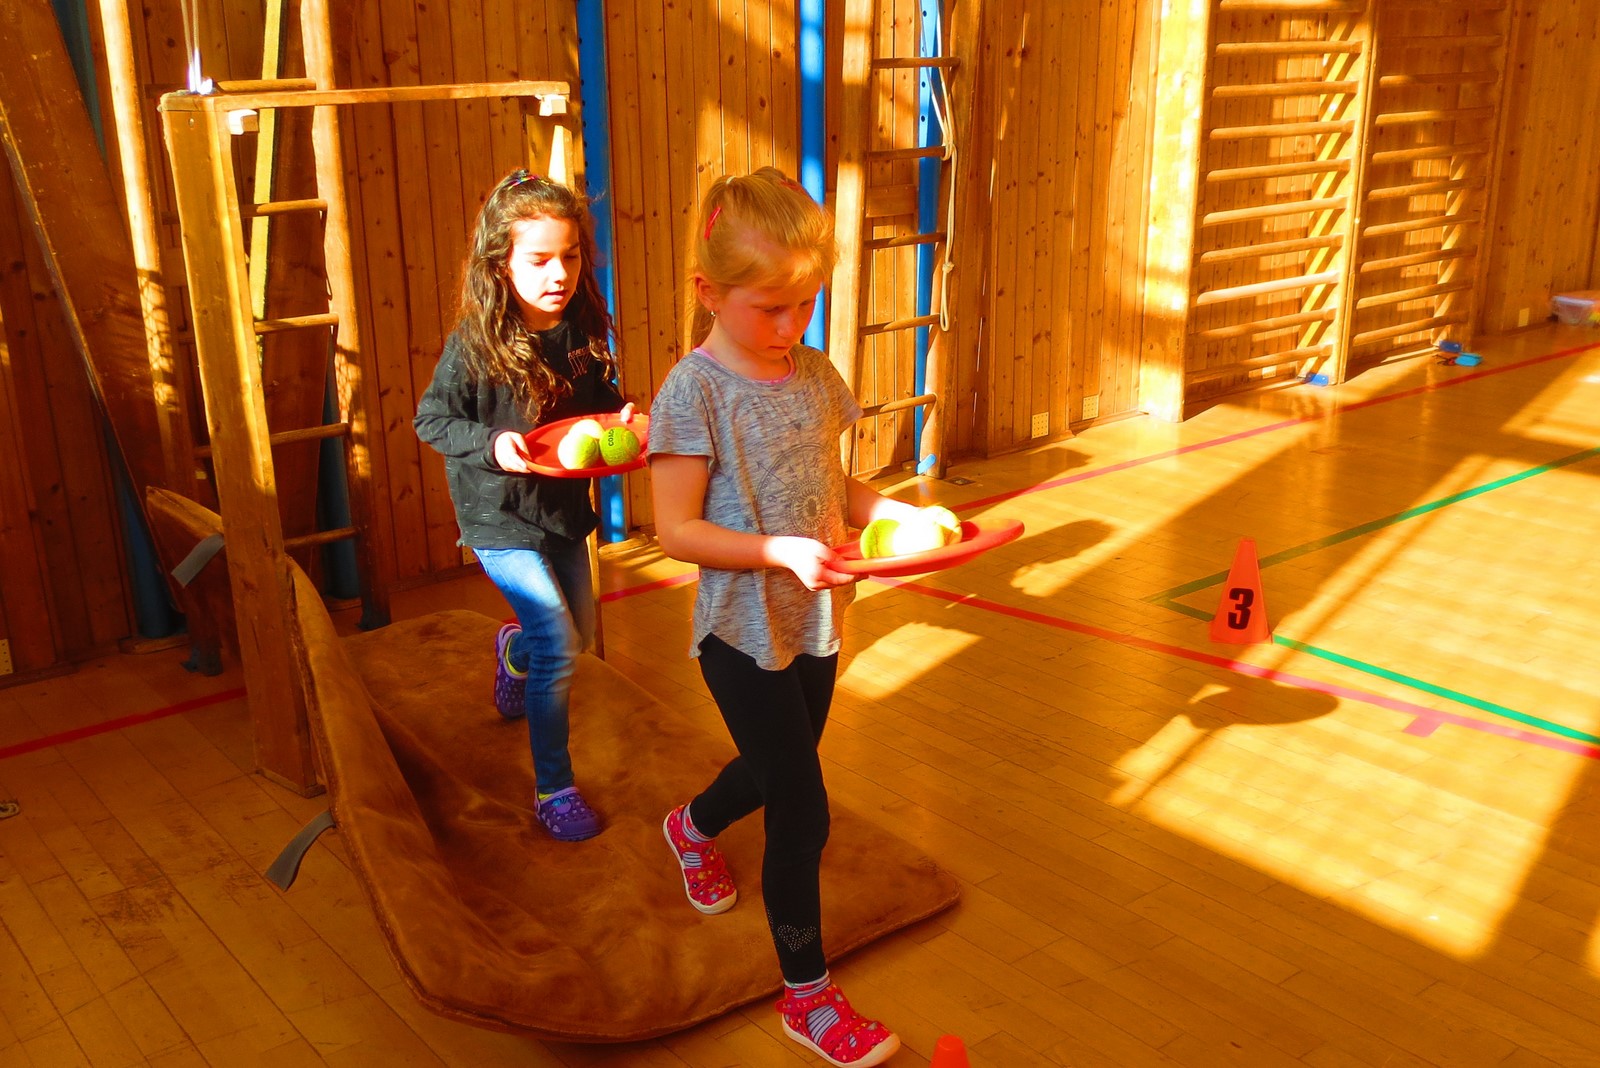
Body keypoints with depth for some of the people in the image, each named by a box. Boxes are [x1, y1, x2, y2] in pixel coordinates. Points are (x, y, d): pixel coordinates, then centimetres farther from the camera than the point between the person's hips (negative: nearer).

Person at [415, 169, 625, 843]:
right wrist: (491, 445, -27)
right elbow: (430, 420, -10)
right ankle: (553, 788, 6)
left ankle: (515, 651, 58)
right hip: (501, 515, -6)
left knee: (577, 631, 21)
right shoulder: (474, 344, -19)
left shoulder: (583, 328, -5)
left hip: (564, 507, 6)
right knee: (559, 646, -11)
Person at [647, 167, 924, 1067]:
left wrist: (895, 513, -8)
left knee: (778, 770, 25)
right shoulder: (695, 392, -17)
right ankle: (809, 995, 16)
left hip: (816, 623, 7)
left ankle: (694, 826, 59)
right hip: (744, 632, -7)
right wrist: (780, 552, -30)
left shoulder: (817, 376, 2)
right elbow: (677, 529, -18)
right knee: (803, 810, -3)